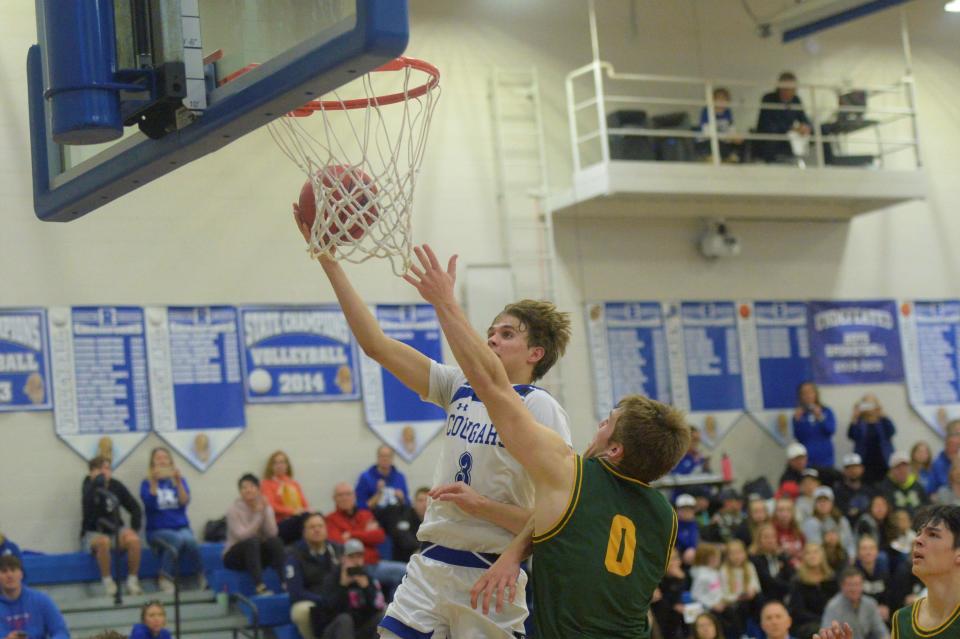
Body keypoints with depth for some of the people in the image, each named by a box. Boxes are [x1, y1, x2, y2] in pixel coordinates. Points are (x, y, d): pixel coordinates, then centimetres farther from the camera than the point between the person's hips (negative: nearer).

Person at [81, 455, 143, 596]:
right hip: (93, 533, -3)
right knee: (103, 541, -38)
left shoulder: (116, 486, 4)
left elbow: (135, 508, 8)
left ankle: (132, 581, -14)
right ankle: (107, 582, -21)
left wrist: (134, 529, -5)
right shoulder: (89, 486, -6)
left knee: (134, 540, -28)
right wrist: (97, 481, -32)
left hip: (115, 531, 3)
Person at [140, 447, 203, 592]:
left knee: (189, 539, -34)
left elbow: (184, 501, -5)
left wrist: (178, 482, -17)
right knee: (177, 538, -35)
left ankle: (201, 574, -17)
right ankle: (164, 579, -27)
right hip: (158, 531, -2)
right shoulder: (147, 483, 7)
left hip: (181, 527, 2)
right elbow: (149, 502, -11)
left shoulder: (179, 481, 12)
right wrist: (154, 482, -20)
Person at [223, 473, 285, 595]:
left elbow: (271, 533, -13)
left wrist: (265, 512, -22)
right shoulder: (234, 510, -10)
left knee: (275, 541, -26)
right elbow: (242, 536, -24)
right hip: (235, 556, -4)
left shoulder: (266, 508, 1)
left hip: (258, 553, 4)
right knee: (252, 541, -35)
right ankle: (260, 586, -47)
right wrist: (258, 515, -23)